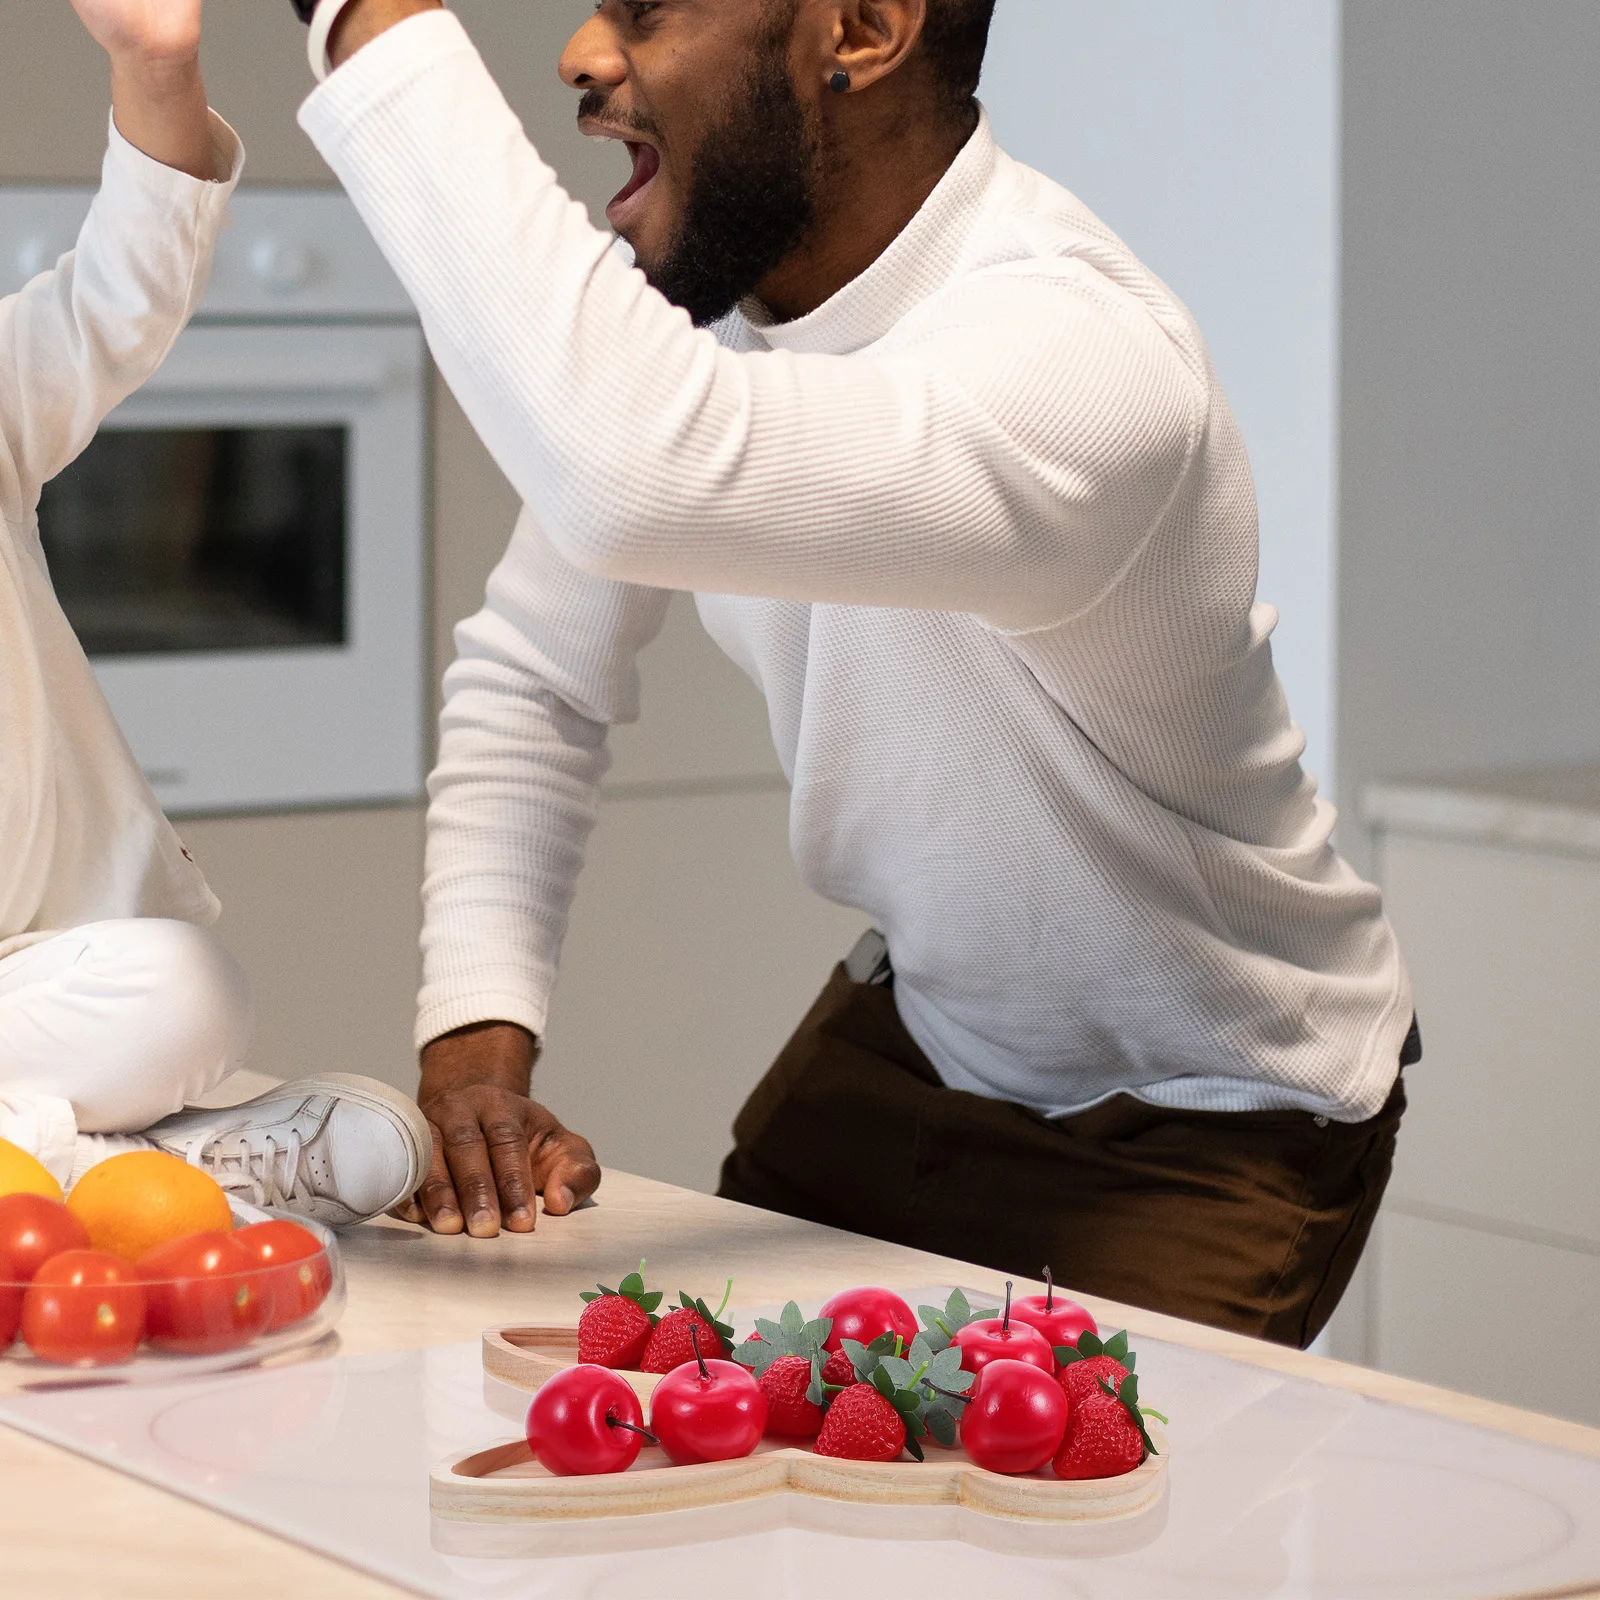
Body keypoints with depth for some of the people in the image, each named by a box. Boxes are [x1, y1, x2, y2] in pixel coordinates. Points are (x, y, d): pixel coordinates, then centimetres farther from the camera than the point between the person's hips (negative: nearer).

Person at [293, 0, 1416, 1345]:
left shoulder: (1082, 354, -36)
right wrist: (479, 1041, -13)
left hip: (1207, 1128, -6)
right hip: (919, 1025, 7)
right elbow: (532, 681, 1)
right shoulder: (699, 294, -10)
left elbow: (636, 483, -55)